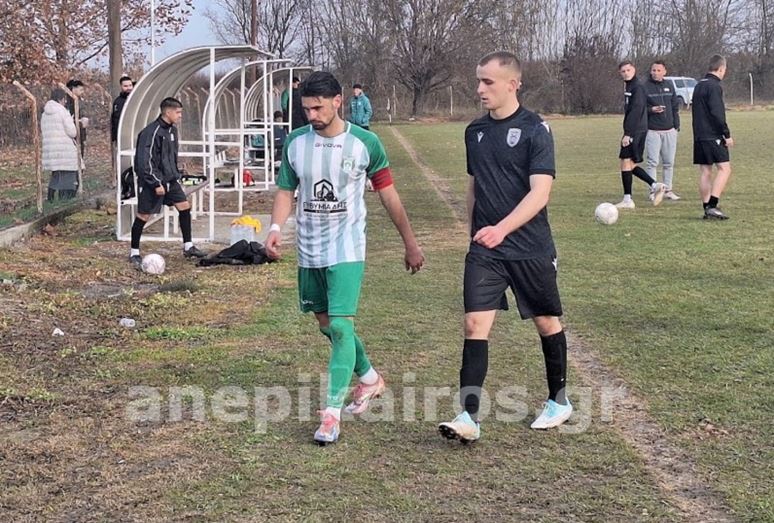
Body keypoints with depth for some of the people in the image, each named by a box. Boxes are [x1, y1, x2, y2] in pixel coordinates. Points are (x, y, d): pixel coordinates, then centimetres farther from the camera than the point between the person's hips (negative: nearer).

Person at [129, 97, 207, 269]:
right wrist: (156, 183, -21)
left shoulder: (172, 130, 8)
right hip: (151, 181, -8)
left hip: (169, 179, 8)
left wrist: (175, 175, 16)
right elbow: (145, 160, -21)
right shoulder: (152, 132, -19)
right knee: (143, 215, -1)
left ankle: (188, 247, 12)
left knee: (185, 206, 3)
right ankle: (134, 253, 11)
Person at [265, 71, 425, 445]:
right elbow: (285, 191, 6)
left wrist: (410, 244, 5)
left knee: (340, 325, -14)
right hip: (309, 250, 5)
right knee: (325, 324, 15)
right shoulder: (295, 142, 0)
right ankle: (370, 379, 38)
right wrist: (275, 227, -13)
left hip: (346, 250, -5)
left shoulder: (365, 143, -8)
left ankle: (332, 412, -9)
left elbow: (389, 195, 1)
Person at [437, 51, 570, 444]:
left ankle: (559, 401, 31)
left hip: (531, 249, -4)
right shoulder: (475, 131, 7)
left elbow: (540, 191, -20)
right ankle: (469, 417, -8)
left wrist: (502, 229, -33)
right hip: (484, 250, 4)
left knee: (547, 323, 11)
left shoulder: (535, 129, -11)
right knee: (475, 325, -8)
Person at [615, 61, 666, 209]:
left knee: (626, 162, -8)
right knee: (631, 164, 11)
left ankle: (627, 200, -6)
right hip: (634, 132, 10)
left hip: (635, 131, -10)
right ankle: (655, 185, 10)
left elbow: (635, 112, -20)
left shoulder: (637, 88, -13)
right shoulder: (629, 87, 18)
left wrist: (628, 134, -24)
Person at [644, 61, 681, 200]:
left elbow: (675, 106, 15)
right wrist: (651, 109, -22)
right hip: (652, 131, -5)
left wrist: (677, 125, 9)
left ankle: (668, 189, 16)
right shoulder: (645, 87, -3)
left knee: (669, 162, 8)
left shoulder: (669, 86, 11)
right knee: (652, 162, -6)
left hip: (669, 130, 5)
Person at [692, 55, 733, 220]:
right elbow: (717, 113, -19)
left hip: (699, 136, 9)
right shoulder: (714, 86, -12)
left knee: (705, 171, 7)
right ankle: (713, 205, -17)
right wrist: (727, 135, -14)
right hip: (713, 136, -9)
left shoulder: (699, 85, 17)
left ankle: (707, 208, 7)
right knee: (724, 168, -7)